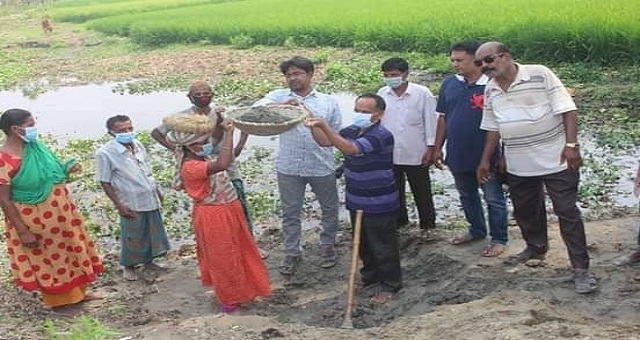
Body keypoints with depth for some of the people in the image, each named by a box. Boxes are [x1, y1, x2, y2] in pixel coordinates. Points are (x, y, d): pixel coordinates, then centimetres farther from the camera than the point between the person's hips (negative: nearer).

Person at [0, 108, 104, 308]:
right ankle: (56, 299, 33)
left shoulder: (36, 146, -2)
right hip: (33, 220, -7)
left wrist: (67, 169, -8)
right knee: (46, 258, 12)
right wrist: (23, 231, -20)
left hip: (60, 212, 7)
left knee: (71, 250, 19)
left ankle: (78, 292, 39)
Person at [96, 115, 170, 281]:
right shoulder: (105, 153, -17)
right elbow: (105, 182, -13)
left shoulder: (138, 145, 2)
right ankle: (128, 266, 31)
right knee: (133, 238, 9)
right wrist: (119, 206, -15)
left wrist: (156, 191, 16)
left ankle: (148, 261, 37)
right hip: (132, 204, -6)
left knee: (152, 233, 17)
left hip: (151, 200, 6)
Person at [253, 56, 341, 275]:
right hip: (288, 168, 0)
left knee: (329, 209, 14)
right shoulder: (279, 97, 2)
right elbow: (257, 108, -18)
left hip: (322, 167, 0)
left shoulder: (328, 102, 3)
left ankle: (327, 246, 35)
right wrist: (282, 105, -32)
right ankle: (292, 253, 25)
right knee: (290, 213, 10)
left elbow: (337, 134, 8)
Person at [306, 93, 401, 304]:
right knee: (363, 244, 21)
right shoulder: (352, 131, 3)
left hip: (380, 205, -8)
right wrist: (314, 126, -14)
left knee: (383, 246, 5)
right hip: (356, 201, 8)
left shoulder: (382, 136, -24)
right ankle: (370, 275, 40)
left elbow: (350, 148, -35)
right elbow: (325, 141, 6)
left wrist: (325, 126, -39)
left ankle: (389, 284, 20)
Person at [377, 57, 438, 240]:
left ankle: (428, 225, 22)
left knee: (422, 192, 9)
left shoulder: (422, 93, -10)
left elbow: (430, 121, -7)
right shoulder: (382, 94, 0)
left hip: (415, 154, -3)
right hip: (389, 154, 3)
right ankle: (399, 221, 33)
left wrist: (430, 148, -8)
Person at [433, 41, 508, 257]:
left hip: (487, 156, -5)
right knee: (467, 196, 21)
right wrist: (438, 148, 9)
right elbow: (443, 118, 9)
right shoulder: (449, 84, 1)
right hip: (458, 155, 6)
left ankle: (499, 239, 22)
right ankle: (476, 231, 40)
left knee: (494, 199, 7)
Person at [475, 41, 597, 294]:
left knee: (567, 212, -3)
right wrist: (485, 160, 14)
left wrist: (571, 145, -21)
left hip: (556, 160, -6)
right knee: (525, 211, 17)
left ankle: (581, 268, 3)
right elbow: (492, 127, 14)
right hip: (518, 166, 6)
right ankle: (536, 248, 41)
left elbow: (567, 109, -14)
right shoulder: (490, 90, 5)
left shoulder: (539, 75, -12)